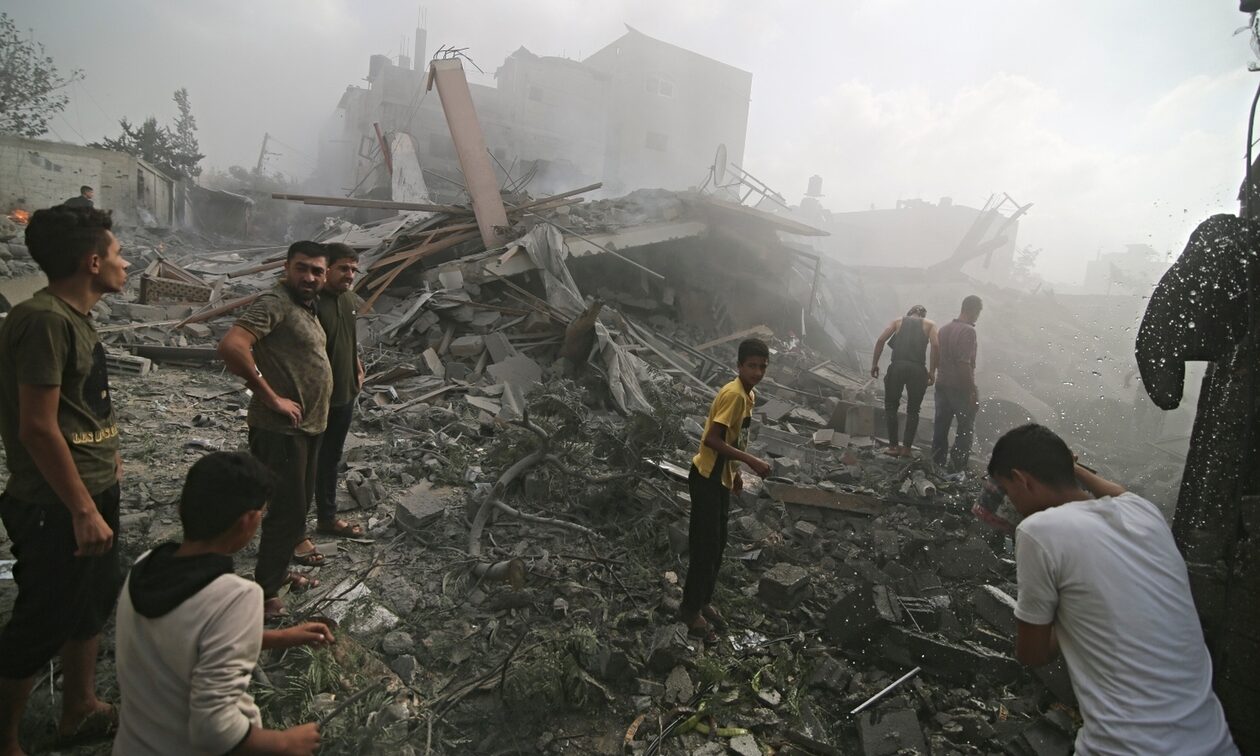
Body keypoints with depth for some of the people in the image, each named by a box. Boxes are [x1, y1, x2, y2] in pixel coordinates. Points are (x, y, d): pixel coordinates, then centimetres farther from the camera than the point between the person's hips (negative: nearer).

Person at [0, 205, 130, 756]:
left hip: (92, 491, 10)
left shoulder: (73, 315, 8)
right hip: (59, 506, -10)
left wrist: (107, 460, 22)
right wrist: (83, 510, -22)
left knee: (94, 603, 21)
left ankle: (80, 710, 39)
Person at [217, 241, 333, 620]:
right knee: (288, 512, 0)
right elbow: (231, 346, -30)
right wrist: (271, 397, -25)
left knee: (298, 507, 21)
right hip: (280, 430, -9)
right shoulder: (274, 303, -17)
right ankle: (265, 591, 16)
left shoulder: (307, 307, 13)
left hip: (307, 427, 10)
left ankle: (277, 570, 38)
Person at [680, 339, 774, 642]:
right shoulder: (733, 394, -22)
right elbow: (712, 440, -27)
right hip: (707, 478, -9)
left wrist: (736, 472, 22)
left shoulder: (749, 395, 8)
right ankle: (691, 608, 15)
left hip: (722, 478, 10)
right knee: (705, 546, 0)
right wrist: (752, 461, -28)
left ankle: (703, 600, 33)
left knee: (717, 545, 18)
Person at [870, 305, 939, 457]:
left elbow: (881, 340, 4)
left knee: (891, 406, 12)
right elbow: (936, 345, -1)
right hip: (918, 369, 0)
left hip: (897, 367, 0)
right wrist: (932, 371, 3)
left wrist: (874, 363, 7)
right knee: (913, 410, 13)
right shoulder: (929, 324, 17)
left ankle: (893, 446, 9)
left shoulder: (898, 321, 19)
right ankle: (907, 447, 12)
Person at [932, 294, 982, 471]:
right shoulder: (968, 331, -16)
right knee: (966, 428, 5)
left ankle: (938, 463, 17)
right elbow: (964, 364, -22)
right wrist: (973, 392, -19)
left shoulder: (944, 329, 8)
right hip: (961, 388, -7)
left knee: (941, 425, 11)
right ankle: (958, 466, 6)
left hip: (942, 384, 7)